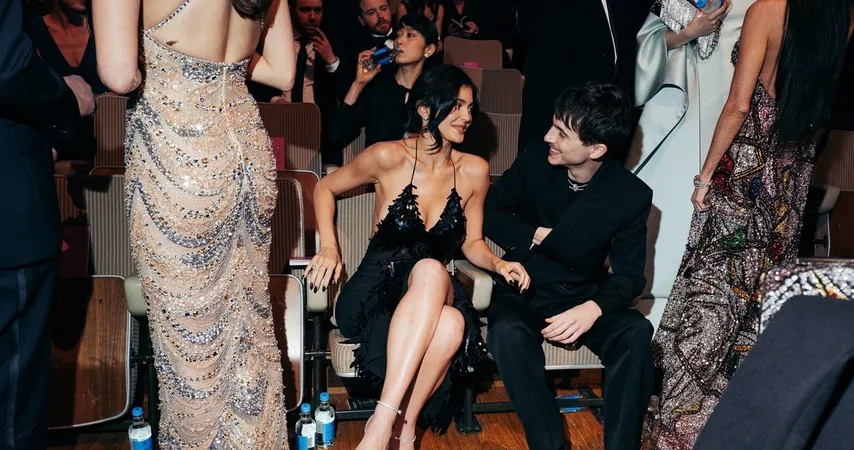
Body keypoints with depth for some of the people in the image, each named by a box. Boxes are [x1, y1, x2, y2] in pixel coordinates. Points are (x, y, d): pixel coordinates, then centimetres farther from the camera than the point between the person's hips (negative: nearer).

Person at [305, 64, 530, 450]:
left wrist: (499, 264, -6)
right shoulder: (388, 157, -5)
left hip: (434, 298, 2)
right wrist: (329, 247, -5)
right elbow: (325, 188, 9)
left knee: (452, 325, -37)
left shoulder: (474, 171, 4)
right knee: (430, 270, -39)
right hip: (376, 292, -2)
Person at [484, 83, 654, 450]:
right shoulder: (535, 162, -7)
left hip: (582, 295, 0)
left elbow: (629, 276, -10)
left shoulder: (632, 196, -11)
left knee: (636, 332, -30)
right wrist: (533, 236, -11)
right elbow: (488, 211, 7)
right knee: (508, 333, -34)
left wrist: (594, 308, -32)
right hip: (523, 289, 0)